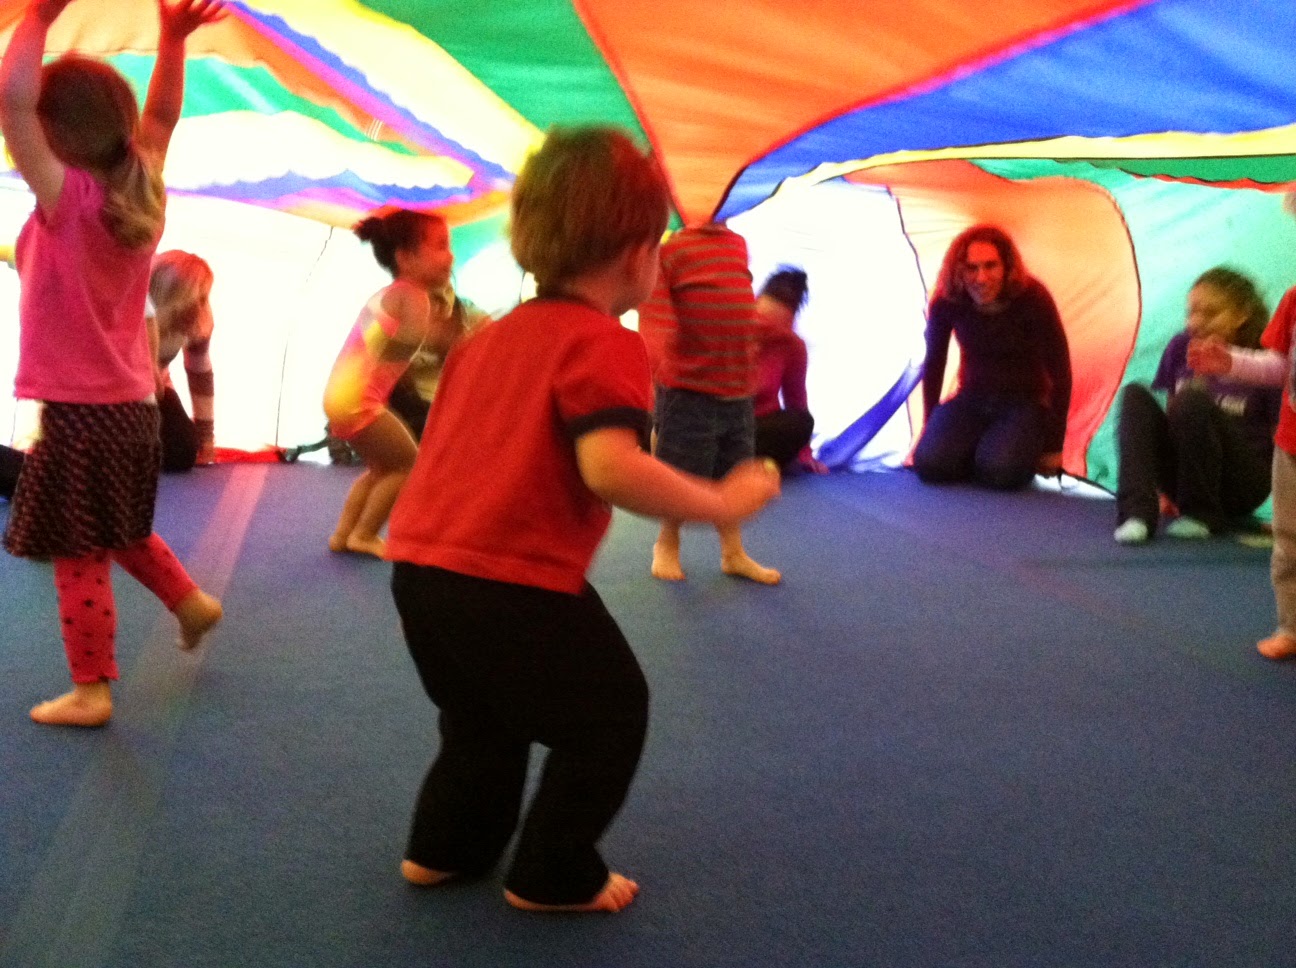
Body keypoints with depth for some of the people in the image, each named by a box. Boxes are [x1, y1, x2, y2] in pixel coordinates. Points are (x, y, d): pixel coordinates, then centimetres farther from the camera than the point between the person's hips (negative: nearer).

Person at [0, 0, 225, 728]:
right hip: (130, 404, 8)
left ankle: (90, 691, 9)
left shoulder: (68, 199, -17)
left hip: (82, 412, -8)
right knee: (114, 533, 29)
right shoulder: (142, 193, 2)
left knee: (79, 557, 2)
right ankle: (191, 602, 38)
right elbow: (160, 120, 20)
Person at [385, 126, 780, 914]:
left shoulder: (490, 336, 17)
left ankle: (445, 848, 40)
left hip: (421, 563, 9)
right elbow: (609, 466, -25)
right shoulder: (605, 344, -10)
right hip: (514, 584, -8)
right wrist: (720, 502, -15)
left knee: (484, 714, 31)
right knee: (611, 714, 13)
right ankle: (554, 878, 21)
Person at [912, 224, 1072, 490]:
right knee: (929, 463, -26)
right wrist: (931, 428, 7)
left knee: (1000, 471, -32)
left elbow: (1060, 371, -13)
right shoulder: (946, 302, -12)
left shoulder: (1032, 299, -20)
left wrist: (1053, 445, -11)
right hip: (971, 400, 2)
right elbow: (933, 365, 3)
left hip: (1024, 403, -2)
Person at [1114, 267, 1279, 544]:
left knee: (1193, 402, -31)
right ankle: (1137, 513, -30)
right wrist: (1163, 486, 8)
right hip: (1181, 477, 4)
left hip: (1242, 485, -4)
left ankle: (1202, 513, -15)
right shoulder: (1182, 347, 2)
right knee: (1136, 396, -20)